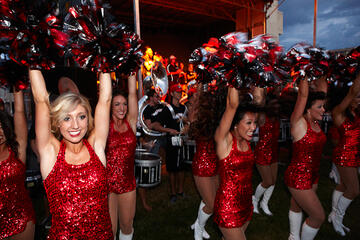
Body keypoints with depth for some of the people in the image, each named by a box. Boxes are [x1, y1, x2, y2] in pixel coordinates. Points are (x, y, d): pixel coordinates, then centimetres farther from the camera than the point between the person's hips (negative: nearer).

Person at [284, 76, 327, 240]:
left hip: (312, 175, 8)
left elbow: (322, 90, 7)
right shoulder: (298, 122, -18)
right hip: (298, 176, -7)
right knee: (318, 216, 1)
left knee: (297, 207, 25)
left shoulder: (315, 121, 2)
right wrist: (305, 77, -18)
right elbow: (303, 95, -24)